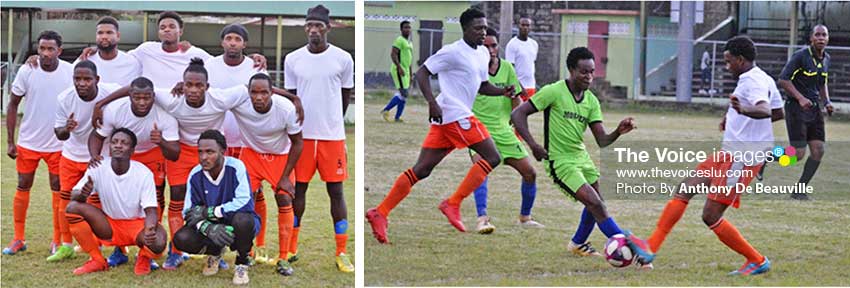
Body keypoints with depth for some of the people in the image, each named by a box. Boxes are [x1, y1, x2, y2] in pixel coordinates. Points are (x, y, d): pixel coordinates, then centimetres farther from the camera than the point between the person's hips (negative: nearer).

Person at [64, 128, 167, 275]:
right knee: (73, 208, -21)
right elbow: (74, 195, -13)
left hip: (137, 224, -3)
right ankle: (97, 260, -6)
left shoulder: (144, 173, -18)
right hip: (109, 225, 3)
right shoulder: (98, 168, -13)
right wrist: (83, 194, -39)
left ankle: (143, 258, 5)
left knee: (158, 243, -36)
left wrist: (150, 229, -42)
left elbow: (151, 211, -18)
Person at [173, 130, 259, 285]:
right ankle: (215, 252, 14)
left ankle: (242, 264, -9)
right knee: (182, 239, -23)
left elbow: (244, 203, -30)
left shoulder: (236, 167, -20)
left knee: (242, 219, -40)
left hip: (239, 225, -4)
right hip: (211, 226, 4)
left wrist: (207, 212, -25)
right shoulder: (195, 175, -8)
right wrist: (208, 228, -32)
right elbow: (189, 212, -10)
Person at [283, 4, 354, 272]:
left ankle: (342, 253, 5)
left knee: (336, 191, 1)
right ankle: (291, 248, 16)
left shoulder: (343, 59, -2)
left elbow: (345, 97, 10)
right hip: (302, 135, 1)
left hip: (332, 136, -1)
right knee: (298, 188, 7)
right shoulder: (292, 60, 2)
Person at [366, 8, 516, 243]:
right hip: (455, 115, -9)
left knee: (421, 170, 5)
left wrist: (503, 91, 10)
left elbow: (482, 86, 29)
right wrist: (432, 102, -22)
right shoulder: (453, 51, -10)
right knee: (492, 157, -8)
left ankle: (380, 213, 2)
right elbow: (422, 73, -10)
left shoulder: (483, 54, 17)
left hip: (446, 119, 9)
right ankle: (453, 204, -8)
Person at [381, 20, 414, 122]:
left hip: (405, 71, 10)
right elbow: (393, 54, -20)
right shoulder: (399, 40, -10)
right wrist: (399, 68, -27)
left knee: (404, 95, 6)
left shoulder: (409, 43, 19)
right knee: (403, 93, -17)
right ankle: (386, 110, -11)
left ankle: (397, 118, 8)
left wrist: (411, 71, 22)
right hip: (398, 70, -10)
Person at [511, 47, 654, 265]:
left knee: (596, 204, 16)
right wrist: (533, 145, -22)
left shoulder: (591, 100, 3)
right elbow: (518, 114, -13)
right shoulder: (553, 92, -14)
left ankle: (578, 244, 39)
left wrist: (618, 132, -21)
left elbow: (602, 141, 0)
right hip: (560, 162, -8)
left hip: (581, 157, 8)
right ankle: (627, 243, -12)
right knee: (595, 203, -16)